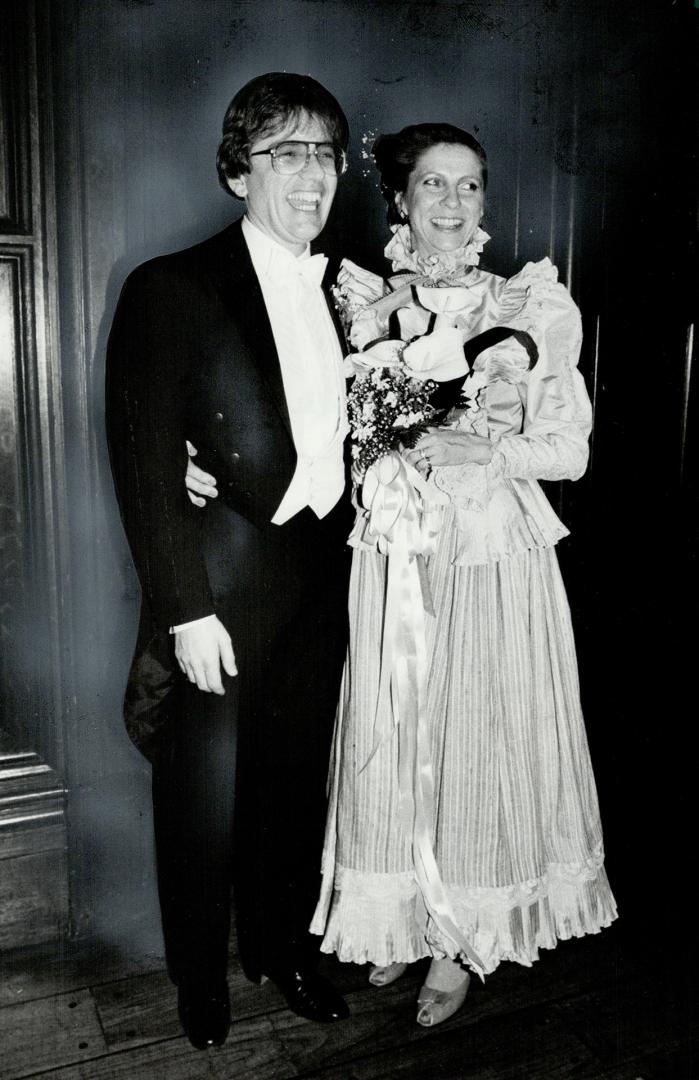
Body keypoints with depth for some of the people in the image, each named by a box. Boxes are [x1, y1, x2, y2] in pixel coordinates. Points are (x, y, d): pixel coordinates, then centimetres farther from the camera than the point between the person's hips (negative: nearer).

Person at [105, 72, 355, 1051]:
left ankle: (281, 946, 43)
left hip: (319, 589, 5)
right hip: (221, 594, -4)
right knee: (204, 795, 13)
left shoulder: (341, 293, 8)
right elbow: (144, 465, -13)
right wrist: (187, 610, -16)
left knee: (295, 784, 19)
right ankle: (200, 975, 38)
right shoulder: (171, 290, -9)